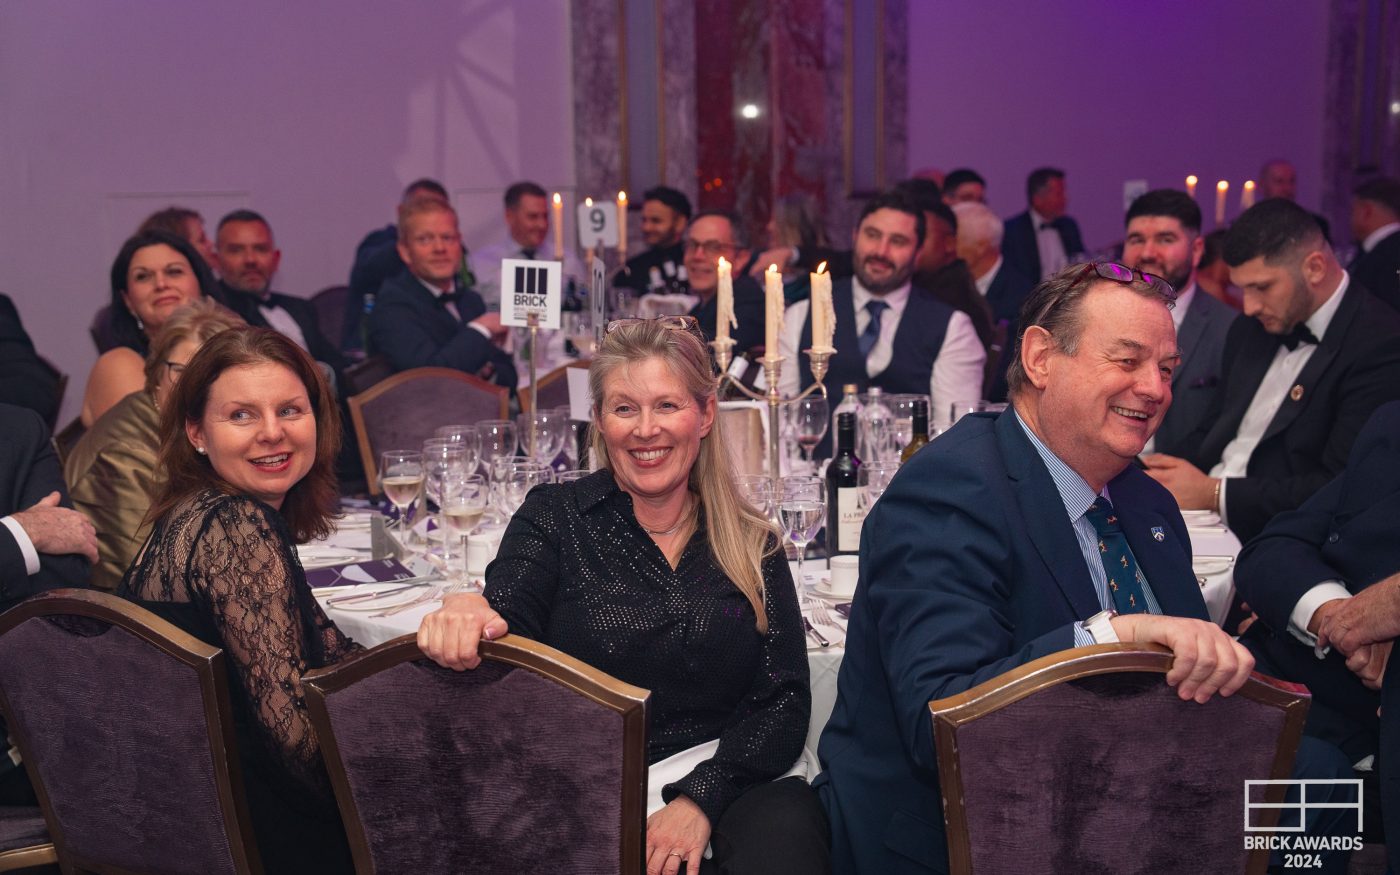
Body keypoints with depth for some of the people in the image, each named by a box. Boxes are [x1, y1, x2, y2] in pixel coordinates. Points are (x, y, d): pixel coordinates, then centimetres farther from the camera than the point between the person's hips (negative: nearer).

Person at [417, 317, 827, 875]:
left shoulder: (754, 546, 10)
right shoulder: (553, 519, 7)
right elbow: (507, 625, -8)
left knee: (783, 827, -30)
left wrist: (702, 798, -12)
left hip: (727, 786, 2)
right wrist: (466, 620, -33)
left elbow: (784, 704, 4)